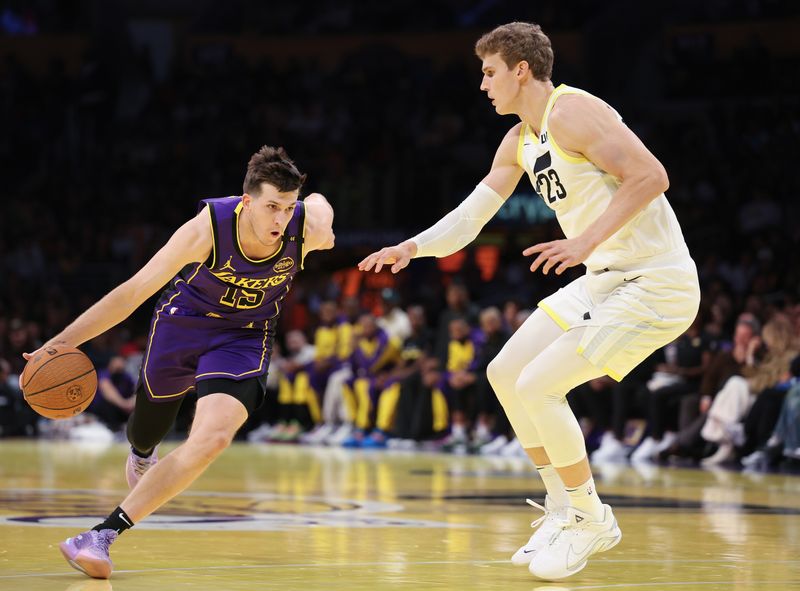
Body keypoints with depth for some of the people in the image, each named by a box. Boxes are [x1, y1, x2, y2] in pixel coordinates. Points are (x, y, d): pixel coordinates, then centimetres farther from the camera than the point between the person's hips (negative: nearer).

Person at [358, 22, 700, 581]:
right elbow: (470, 216, 21)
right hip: (604, 280, 10)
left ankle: (592, 520, 2)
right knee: (506, 373, 11)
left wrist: (588, 241, -29)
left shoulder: (573, 112, -16)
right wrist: (412, 248, 7)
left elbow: (651, 176, -25)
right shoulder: (519, 142, 14)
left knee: (537, 386, -15)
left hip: (657, 283, -10)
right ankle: (564, 511, 19)